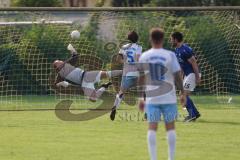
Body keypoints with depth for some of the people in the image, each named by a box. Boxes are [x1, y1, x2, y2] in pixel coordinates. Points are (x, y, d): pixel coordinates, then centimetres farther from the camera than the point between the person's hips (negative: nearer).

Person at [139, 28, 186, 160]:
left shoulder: (144, 57, 1)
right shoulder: (170, 55, -6)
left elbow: (140, 79, 5)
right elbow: (177, 76, -6)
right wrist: (183, 93, 6)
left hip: (151, 98, 1)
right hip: (168, 97, -1)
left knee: (152, 128, 2)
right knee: (170, 126, 8)